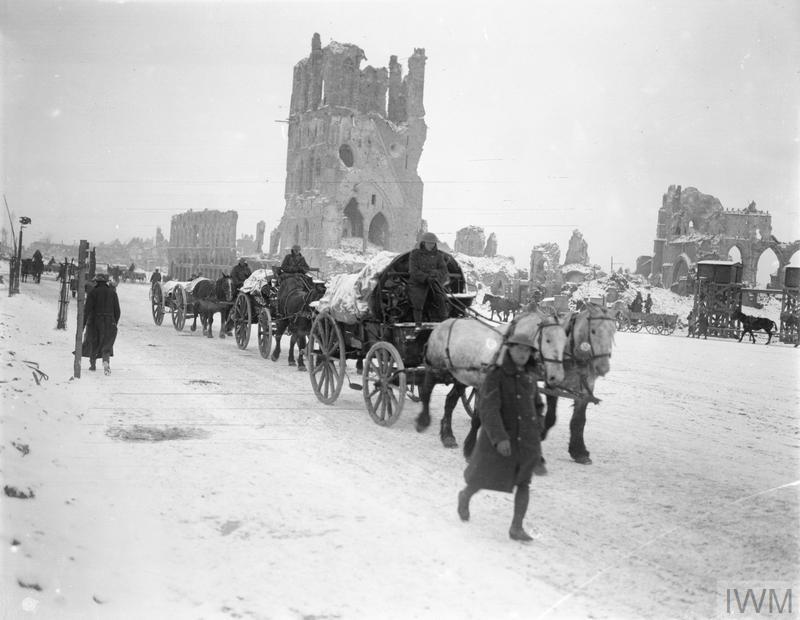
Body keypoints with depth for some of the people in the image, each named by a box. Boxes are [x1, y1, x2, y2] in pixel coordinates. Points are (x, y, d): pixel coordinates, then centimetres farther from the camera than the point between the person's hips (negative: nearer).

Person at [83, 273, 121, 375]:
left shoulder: (93, 292, -5)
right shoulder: (112, 292, 5)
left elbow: (87, 310, -11)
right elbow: (117, 310, 6)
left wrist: (83, 324, -8)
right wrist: (115, 322, 19)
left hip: (94, 322, -1)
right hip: (109, 323, 1)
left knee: (92, 343, 17)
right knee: (107, 344, 2)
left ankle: (92, 364, 28)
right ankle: (106, 360, -25)